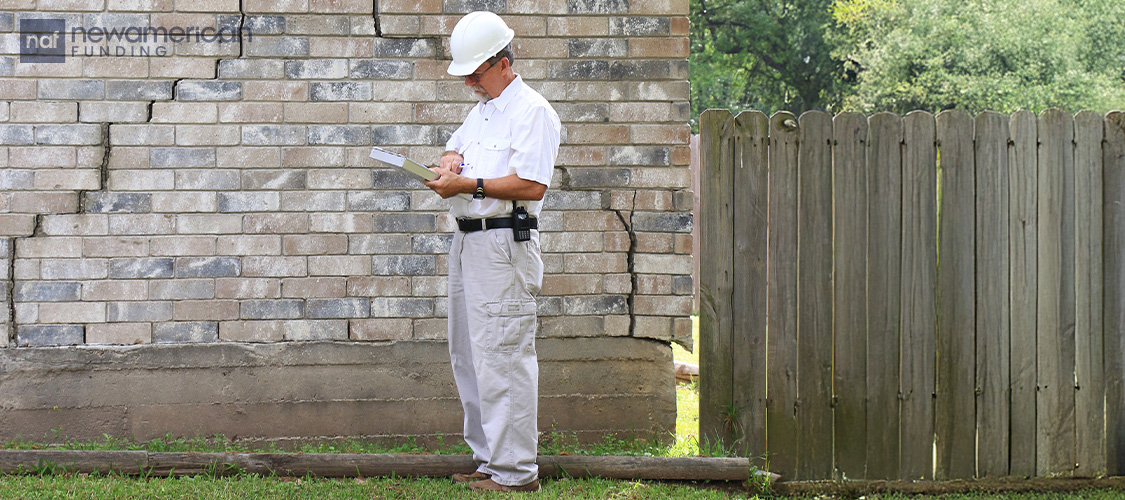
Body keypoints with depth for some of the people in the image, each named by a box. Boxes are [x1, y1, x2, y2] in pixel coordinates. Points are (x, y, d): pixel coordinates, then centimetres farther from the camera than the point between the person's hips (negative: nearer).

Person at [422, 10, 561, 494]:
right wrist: (450, 163, 10)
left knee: (502, 358, -11)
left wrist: (468, 185, -18)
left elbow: (531, 185, -20)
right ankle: (488, 458, 21)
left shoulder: (531, 110, -10)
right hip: (467, 243, 10)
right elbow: (455, 148, 34)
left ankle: (515, 471, -8)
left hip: (504, 246, -10)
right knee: (468, 356, 13)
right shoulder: (482, 109, 20)